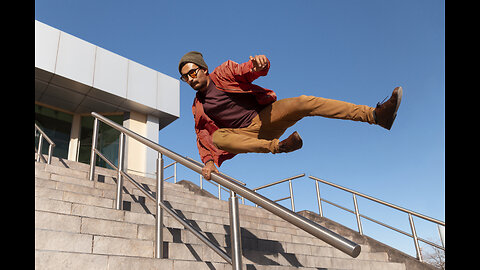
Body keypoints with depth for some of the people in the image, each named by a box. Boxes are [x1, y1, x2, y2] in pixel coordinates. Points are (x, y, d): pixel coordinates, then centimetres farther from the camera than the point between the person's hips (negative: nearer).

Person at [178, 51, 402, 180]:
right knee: (218, 138, -29)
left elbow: (251, 71, -7)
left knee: (303, 102, -26)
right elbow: (203, 138, 6)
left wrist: (260, 62, -33)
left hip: (265, 115, -1)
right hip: (248, 133, 1)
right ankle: (277, 146, -35)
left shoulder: (222, 73, 3)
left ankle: (376, 115, -32)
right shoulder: (198, 108, 10)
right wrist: (209, 161, -15)